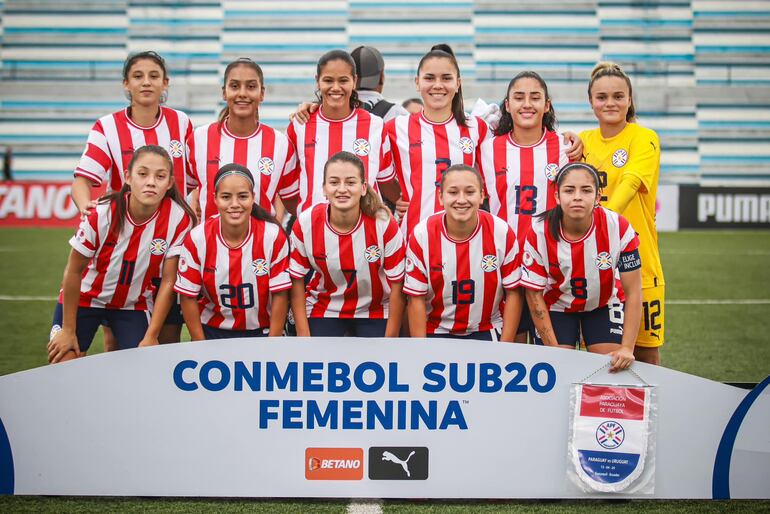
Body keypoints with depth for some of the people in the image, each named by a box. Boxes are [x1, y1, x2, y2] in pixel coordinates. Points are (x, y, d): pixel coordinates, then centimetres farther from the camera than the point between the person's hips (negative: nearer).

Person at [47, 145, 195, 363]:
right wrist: (68, 330, -10)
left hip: (134, 304, 1)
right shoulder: (102, 214, -26)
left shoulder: (180, 220, -23)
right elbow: (74, 271, -14)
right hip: (84, 297, -1)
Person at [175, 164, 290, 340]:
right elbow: (188, 297, -5)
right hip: (212, 331, 0)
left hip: (261, 331, 0)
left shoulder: (273, 236, -13)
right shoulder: (197, 239, -12)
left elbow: (280, 294, -7)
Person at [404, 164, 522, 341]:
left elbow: (513, 293, -2)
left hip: (487, 331, 0)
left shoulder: (502, 233, -9)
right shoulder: (422, 235, -10)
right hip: (437, 332, 0)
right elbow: (417, 299, -5)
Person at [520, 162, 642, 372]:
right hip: (556, 306, 0)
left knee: (612, 370, -9)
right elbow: (534, 294, -16)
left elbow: (633, 293, -19)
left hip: (604, 305, 1)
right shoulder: (538, 232, -26)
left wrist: (627, 348, -25)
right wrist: (554, 349, -18)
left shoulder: (619, 228, -26)